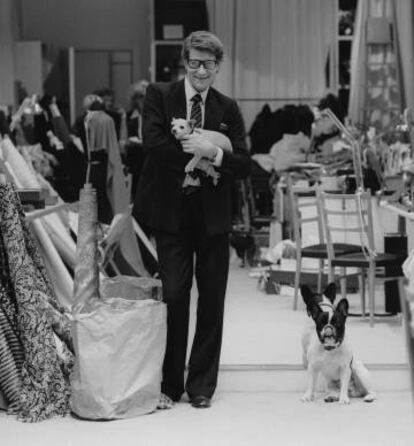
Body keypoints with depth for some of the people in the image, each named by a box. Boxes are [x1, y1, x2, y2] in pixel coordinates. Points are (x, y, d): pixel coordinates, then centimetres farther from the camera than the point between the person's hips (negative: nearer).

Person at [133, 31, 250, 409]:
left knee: (212, 300, 5)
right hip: (172, 212, -2)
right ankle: (170, 385, 11)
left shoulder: (227, 109, 6)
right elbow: (153, 142, -14)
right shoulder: (159, 96, 2)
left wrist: (213, 153, -17)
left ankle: (202, 385, 17)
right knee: (174, 296, -1)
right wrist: (195, 151, -15)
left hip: (213, 216, 2)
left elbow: (244, 166, -1)